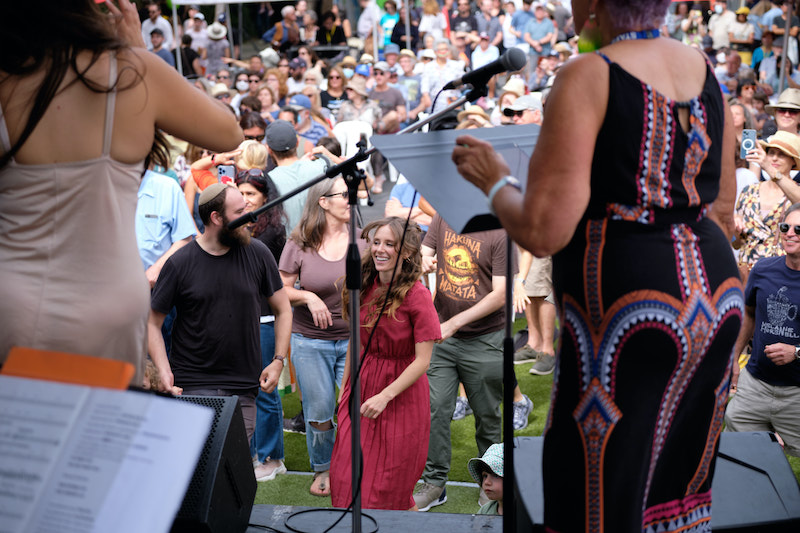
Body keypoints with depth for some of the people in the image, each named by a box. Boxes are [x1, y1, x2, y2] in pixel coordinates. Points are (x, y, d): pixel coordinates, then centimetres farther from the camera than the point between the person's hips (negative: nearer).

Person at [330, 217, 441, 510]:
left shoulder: (417, 296, -16)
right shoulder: (366, 287, 1)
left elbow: (422, 360, -17)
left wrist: (385, 396, -20)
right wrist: (345, 386, 14)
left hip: (401, 391, -5)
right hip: (362, 383, 5)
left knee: (391, 488, 5)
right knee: (347, 477, 7)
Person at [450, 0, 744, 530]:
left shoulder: (585, 78, -14)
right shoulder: (704, 69, 8)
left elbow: (542, 232, -17)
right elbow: (721, 217, 13)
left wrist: (494, 181, 0)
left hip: (627, 314, -7)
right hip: (713, 301, 8)